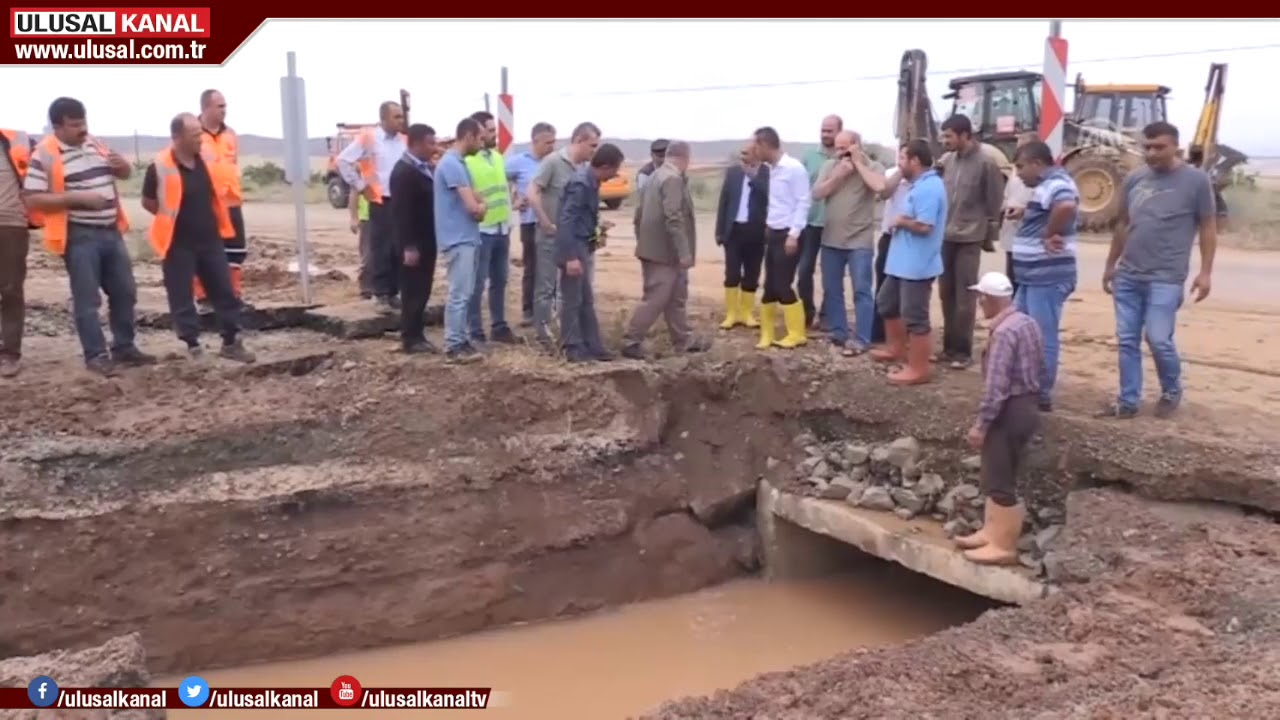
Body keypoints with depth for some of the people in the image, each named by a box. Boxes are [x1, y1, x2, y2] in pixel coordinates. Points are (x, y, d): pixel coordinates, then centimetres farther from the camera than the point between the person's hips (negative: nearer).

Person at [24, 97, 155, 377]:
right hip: (79, 236, -7)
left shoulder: (95, 145, 11)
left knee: (125, 292, 11)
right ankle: (96, 355, 5)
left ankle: (124, 348, 23)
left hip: (111, 231, 7)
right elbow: (32, 199, -14)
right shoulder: (45, 155, -9)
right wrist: (77, 198, -21)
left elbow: (125, 174, 23)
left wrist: (123, 165, -2)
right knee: (87, 299, -3)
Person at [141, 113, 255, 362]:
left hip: (210, 240, 5)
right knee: (182, 298, 2)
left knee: (225, 291, 8)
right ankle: (193, 347, 12)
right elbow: (148, 202, -3)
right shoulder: (160, 167, -14)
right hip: (179, 245, -5)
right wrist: (173, 218, 2)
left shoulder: (206, 160, 3)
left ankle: (231, 342, 18)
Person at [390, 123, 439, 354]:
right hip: (413, 244, -9)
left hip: (427, 240, 9)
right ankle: (410, 339, 5)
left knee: (422, 290, 13)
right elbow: (401, 212, -21)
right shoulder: (403, 171, -16)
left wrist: (431, 241, 14)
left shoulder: (426, 169, 12)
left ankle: (416, 334, 21)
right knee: (413, 291, -2)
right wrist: (408, 246, -23)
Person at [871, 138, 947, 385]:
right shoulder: (920, 185, 14)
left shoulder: (928, 188, -21)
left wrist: (901, 221, -12)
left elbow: (924, 226, -29)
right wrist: (901, 222, 0)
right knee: (886, 303, 24)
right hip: (903, 262, 11)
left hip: (917, 265, -11)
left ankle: (919, 368, 6)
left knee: (914, 317, -3)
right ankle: (896, 348, 40)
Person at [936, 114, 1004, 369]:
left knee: (964, 297, -2)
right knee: (946, 294, 11)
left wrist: (990, 236, -3)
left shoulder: (986, 163, -9)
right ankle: (949, 346, 21)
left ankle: (963, 351, 6)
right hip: (945, 237, 6)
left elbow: (994, 203, -5)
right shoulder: (947, 160, 6)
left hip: (969, 239, -6)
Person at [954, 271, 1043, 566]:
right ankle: (991, 531, 30)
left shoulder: (1003, 332, -22)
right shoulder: (1027, 322, 9)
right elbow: (1038, 364, 17)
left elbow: (996, 385, -25)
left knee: (1001, 482, 0)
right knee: (996, 477, 20)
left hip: (1009, 411, -10)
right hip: (1026, 405, 10)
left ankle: (1004, 546, 9)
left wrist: (980, 423, -20)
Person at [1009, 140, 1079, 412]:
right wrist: (1026, 211, 10)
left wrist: (1048, 235, -25)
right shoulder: (1046, 185, 17)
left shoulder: (1056, 183, -16)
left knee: (1043, 339, -2)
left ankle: (1042, 397, 6)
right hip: (1032, 275, 11)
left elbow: (1066, 207, -38)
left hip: (1047, 276, -11)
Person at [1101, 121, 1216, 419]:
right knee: (1127, 340, 6)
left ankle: (1172, 392, 18)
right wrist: (1111, 265, 18)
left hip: (1166, 279, -4)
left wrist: (1205, 272, -6)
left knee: (1158, 339, -6)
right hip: (1128, 276, 5)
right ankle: (1128, 400, 16)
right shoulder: (1134, 178, 8)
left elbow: (1208, 228, -1)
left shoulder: (1196, 180, -4)